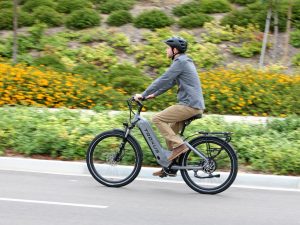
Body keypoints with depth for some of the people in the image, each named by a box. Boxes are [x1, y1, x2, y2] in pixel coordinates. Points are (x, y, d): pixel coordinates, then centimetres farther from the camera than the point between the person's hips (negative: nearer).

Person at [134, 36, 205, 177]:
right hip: (194, 104, 10)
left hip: (189, 105, -10)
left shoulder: (180, 62, -11)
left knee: (157, 119, -10)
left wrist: (143, 95, -10)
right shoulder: (184, 61, 20)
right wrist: (154, 95, 24)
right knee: (170, 131, 14)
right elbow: (170, 82, 27)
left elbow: (163, 80, -15)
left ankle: (179, 145, -12)